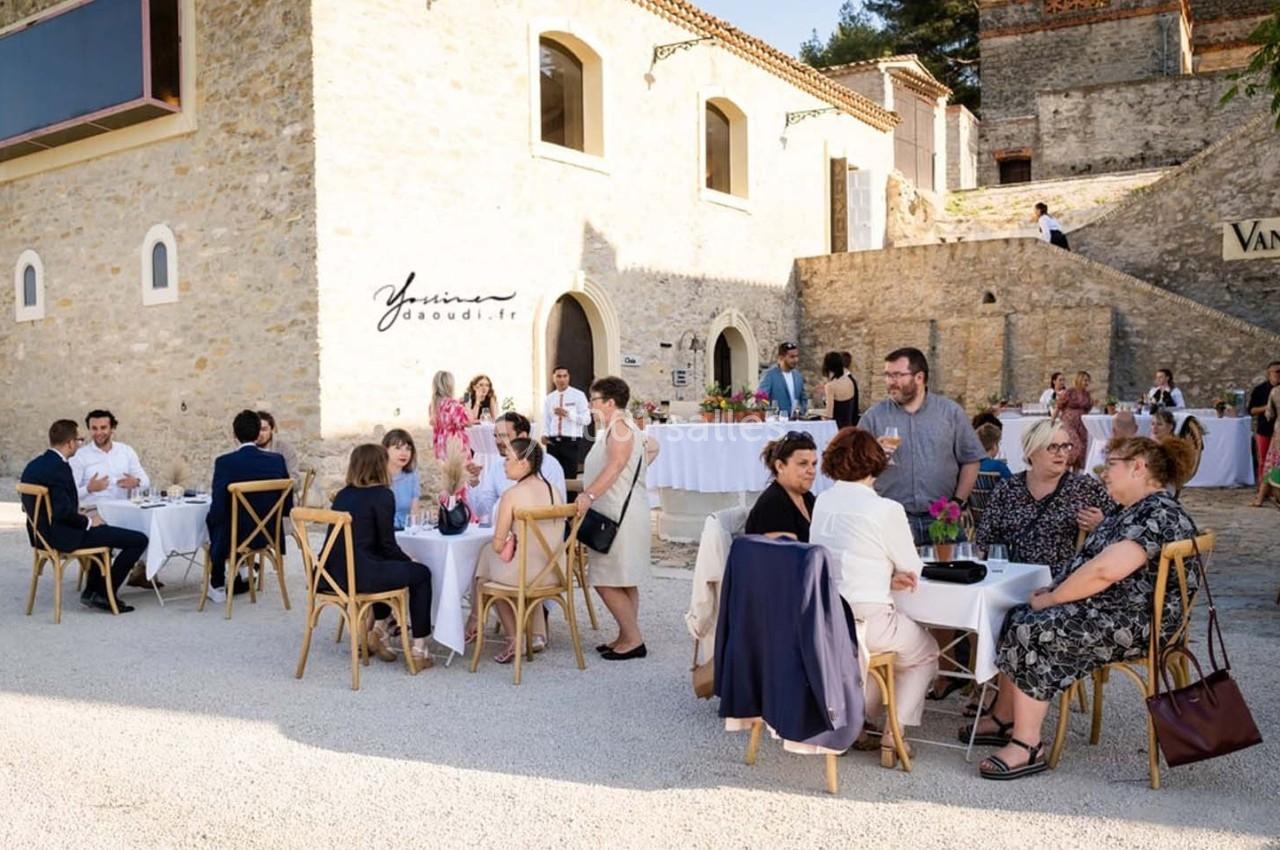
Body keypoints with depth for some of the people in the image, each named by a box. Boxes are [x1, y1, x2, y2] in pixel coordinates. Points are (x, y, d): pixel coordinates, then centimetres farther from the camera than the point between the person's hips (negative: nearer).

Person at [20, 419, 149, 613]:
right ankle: (103, 594, 3)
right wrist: (88, 522, -10)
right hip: (64, 537, -11)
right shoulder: (59, 468, -20)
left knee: (103, 530, 37)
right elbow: (63, 511, -27)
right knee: (139, 540, -9)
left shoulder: (33, 465, 9)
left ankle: (91, 591, 33)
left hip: (42, 534, 11)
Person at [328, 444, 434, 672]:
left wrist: (404, 560, 26)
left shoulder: (343, 495, 14)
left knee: (386, 567, 33)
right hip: (358, 576, -8)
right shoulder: (382, 494, -7)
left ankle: (378, 631, 34)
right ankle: (418, 649, 12)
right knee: (420, 573, 12)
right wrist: (409, 560, 13)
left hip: (332, 574, 8)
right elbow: (387, 544, -7)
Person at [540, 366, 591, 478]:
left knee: (570, 477, 0)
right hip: (553, 442, 4)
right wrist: (544, 435, -8)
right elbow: (546, 420, 12)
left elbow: (586, 419, -10)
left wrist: (567, 413, -20)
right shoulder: (549, 398, 11)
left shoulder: (578, 395, -2)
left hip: (571, 442, -3)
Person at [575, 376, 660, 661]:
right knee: (624, 581, 13)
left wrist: (589, 495, -37)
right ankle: (627, 637, 19)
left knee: (606, 582, -10)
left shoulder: (619, 428, -13)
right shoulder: (624, 428, 20)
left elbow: (615, 466, -27)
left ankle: (633, 640, -3)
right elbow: (652, 447, 31)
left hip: (620, 516, -11)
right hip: (617, 514, 11)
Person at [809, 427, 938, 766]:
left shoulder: (822, 502, 3)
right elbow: (913, 570, -2)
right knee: (926, 652, 24)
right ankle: (893, 736, 14)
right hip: (865, 621, -6)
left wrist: (886, 578, 9)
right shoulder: (886, 510, -14)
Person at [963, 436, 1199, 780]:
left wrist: (1050, 599, -16)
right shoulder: (1130, 512, 18)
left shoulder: (1160, 513, -18)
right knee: (1015, 618, 7)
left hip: (1133, 624, -11)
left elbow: (1105, 570, -27)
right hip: (1103, 610, 11)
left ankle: (1028, 747, -17)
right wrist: (1056, 590, 4)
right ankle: (1004, 720, 14)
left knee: (1032, 630, -23)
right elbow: (1093, 562, 22)